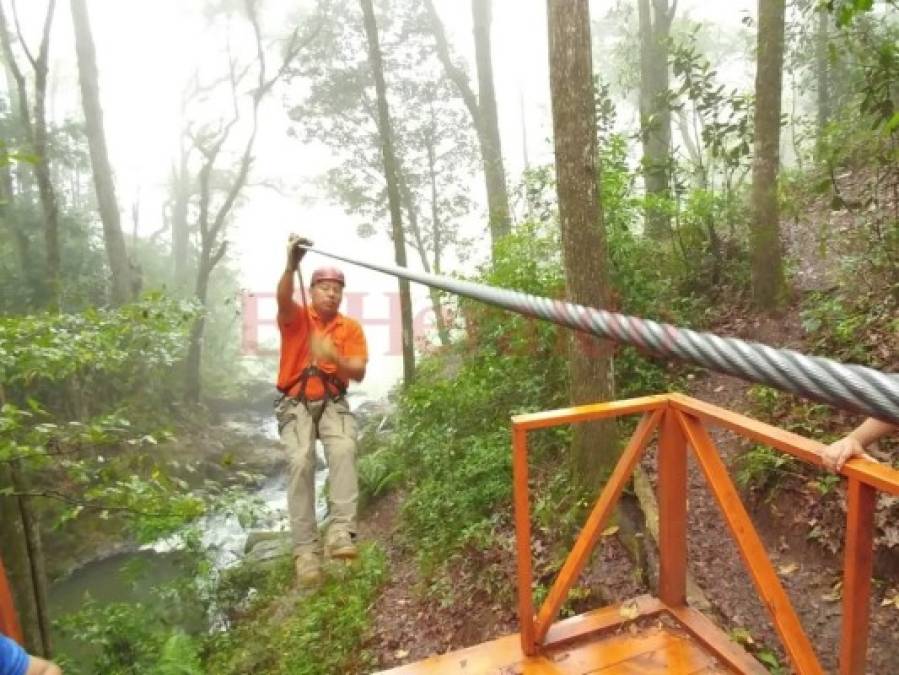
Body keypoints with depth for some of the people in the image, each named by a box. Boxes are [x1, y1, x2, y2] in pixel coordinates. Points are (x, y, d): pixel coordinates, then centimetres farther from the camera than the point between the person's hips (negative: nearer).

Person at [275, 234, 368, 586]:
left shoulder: (351, 327, 5)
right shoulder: (296, 317, 1)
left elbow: (359, 373, -4)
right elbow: (283, 299, -24)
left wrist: (334, 356, -25)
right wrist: (291, 265, -43)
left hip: (333, 402, 1)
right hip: (295, 403, -1)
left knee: (344, 450, -27)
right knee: (301, 461, -22)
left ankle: (341, 530, -30)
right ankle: (305, 548, -19)